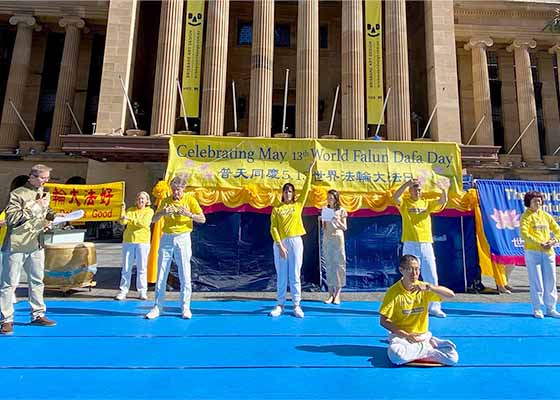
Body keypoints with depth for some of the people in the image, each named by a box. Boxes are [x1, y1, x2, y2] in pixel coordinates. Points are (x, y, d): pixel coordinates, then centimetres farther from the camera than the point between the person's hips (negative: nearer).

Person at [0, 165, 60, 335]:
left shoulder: (45, 193, 12)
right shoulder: (17, 194, -9)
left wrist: (48, 221, 5)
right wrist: (35, 207, -19)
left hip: (36, 244, 7)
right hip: (16, 244, -7)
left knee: (37, 280, 13)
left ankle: (37, 315, 24)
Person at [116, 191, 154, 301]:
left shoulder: (149, 211, 4)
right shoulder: (131, 210, 12)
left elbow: (144, 223, -13)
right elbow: (123, 222, -2)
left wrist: (130, 219, -20)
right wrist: (123, 218, -23)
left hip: (143, 241, -2)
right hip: (128, 240, 2)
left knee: (142, 267, 2)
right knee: (126, 267, 5)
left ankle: (142, 291, 11)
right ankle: (123, 291, 13)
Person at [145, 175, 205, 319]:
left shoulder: (190, 200, 1)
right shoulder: (165, 201, 8)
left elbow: (202, 219, -1)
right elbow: (154, 220, 8)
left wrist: (188, 214, -18)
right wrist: (162, 212, -13)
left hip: (183, 238, -2)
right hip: (167, 238, 3)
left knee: (185, 274, -1)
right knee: (161, 273, 4)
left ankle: (185, 308, 9)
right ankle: (158, 306, 14)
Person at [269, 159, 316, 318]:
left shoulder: (298, 205, 8)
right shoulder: (276, 209, 5)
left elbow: (306, 188, 5)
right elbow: (273, 228, -2)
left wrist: (310, 169, 3)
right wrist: (280, 245, -12)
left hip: (295, 242, 0)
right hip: (280, 243, 0)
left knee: (295, 276, 4)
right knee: (281, 276, 6)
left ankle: (296, 306, 11)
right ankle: (279, 305, 14)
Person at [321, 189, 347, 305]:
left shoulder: (341, 211, -1)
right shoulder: (324, 210, 8)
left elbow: (344, 228, -1)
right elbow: (323, 227, 12)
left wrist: (337, 221, -16)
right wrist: (322, 220, -7)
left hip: (338, 239, -3)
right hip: (327, 239, 3)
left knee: (339, 264, -1)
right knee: (329, 265, 4)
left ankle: (337, 294, 6)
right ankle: (331, 294, 10)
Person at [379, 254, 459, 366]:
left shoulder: (424, 288, -1)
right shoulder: (394, 291, -11)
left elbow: (451, 294, -14)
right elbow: (383, 320, -10)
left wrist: (428, 287, -29)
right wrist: (406, 335, -17)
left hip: (423, 335, 2)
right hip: (401, 336, -2)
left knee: (453, 358, -18)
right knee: (396, 356, -34)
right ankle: (428, 348, -9)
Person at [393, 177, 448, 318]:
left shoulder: (427, 203, 11)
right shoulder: (404, 203, 2)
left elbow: (443, 201, -3)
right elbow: (395, 197, -19)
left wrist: (444, 190, -23)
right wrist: (406, 183, -29)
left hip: (426, 245, 3)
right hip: (410, 245, -3)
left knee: (432, 277, 6)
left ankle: (434, 307, 18)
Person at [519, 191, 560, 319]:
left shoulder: (546, 215, 13)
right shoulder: (526, 217, -4)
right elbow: (524, 234, -15)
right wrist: (539, 244, -22)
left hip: (548, 252, 5)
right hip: (532, 252, -5)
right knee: (536, 281, -1)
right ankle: (537, 309, 9)